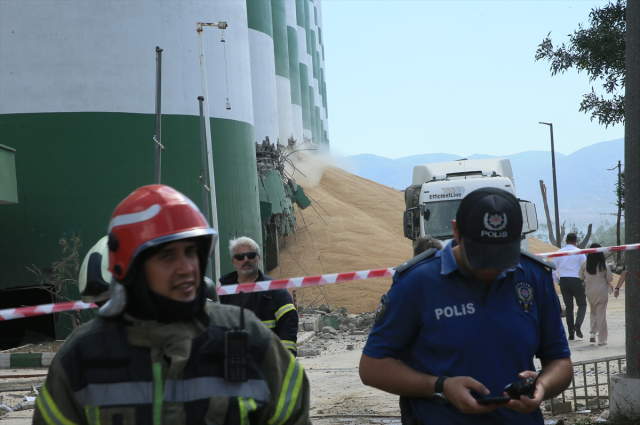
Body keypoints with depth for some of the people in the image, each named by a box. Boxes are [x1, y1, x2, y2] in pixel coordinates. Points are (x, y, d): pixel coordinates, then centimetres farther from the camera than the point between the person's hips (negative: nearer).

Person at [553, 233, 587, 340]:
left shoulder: (559, 253, 6)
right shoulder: (579, 252, -3)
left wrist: (559, 282, 15)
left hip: (563, 281, 3)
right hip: (577, 281, -3)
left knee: (568, 307, 9)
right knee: (582, 304, 12)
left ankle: (571, 333, 6)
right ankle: (578, 324, -13)